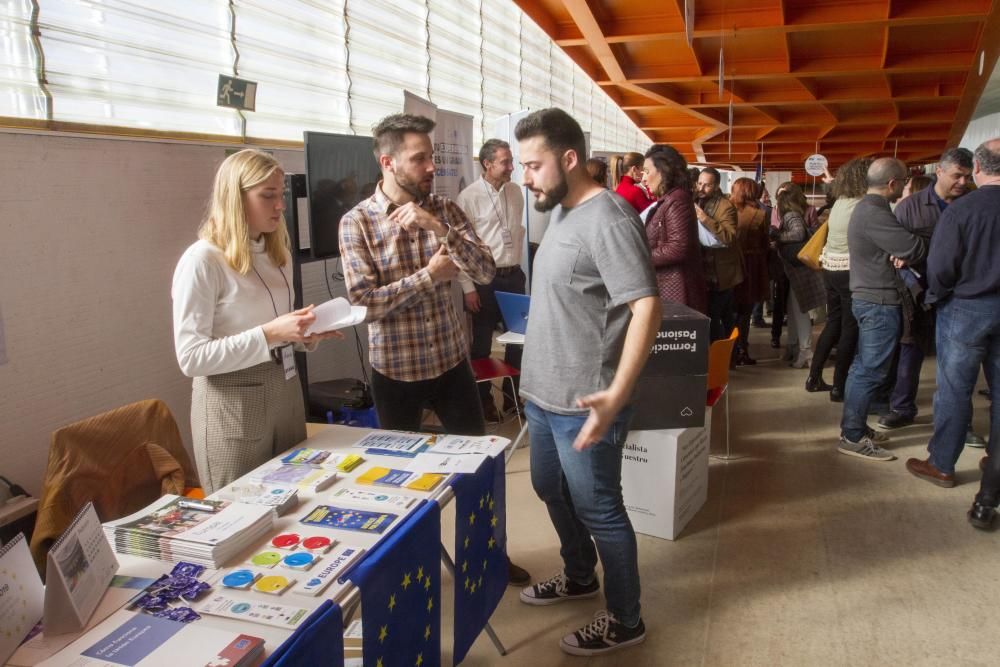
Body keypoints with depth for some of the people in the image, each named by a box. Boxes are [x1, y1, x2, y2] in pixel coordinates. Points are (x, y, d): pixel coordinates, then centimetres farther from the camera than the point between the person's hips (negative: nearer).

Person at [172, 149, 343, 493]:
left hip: (285, 393, 7)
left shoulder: (277, 253, 10)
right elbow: (191, 358, -17)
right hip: (233, 406, -7)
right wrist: (269, 334, -24)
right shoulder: (202, 260, -14)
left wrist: (306, 336, -1)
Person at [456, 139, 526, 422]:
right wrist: (468, 287, -12)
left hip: (514, 276, 5)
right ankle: (483, 400, 24)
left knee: (517, 338, 13)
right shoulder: (469, 197, -11)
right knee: (482, 343, 8)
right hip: (484, 280, -5)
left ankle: (513, 394, 29)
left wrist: (517, 265, 15)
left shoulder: (515, 192, 5)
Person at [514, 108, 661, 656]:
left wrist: (616, 395, -35)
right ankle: (579, 576, 48)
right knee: (551, 490, 24)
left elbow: (646, 307, -27)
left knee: (598, 511, 6)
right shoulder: (560, 211, 8)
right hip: (543, 393, 10)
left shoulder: (607, 220, -21)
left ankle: (625, 621, 27)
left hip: (583, 404, -9)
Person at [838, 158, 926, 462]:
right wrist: (908, 252, 0)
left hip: (869, 298, 11)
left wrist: (902, 253, -5)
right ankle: (852, 437, 1)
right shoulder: (875, 214, -21)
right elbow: (916, 249, -21)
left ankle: (855, 426, 25)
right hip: (880, 302, -11)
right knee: (871, 371, -5)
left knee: (863, 367, 16)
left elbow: (897, 245, 15)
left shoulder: (866, 208, 14)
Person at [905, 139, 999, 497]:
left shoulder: (960, 209, -16)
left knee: (954, 389, 9)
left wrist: (934, 297, 2)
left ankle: (941, 464, 23)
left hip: (966, 308, -4)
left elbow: (940, 266, -16)